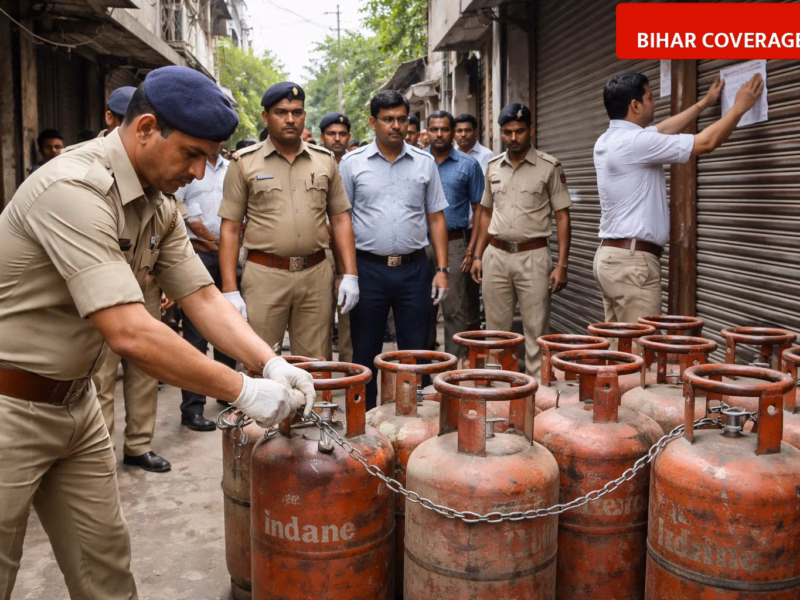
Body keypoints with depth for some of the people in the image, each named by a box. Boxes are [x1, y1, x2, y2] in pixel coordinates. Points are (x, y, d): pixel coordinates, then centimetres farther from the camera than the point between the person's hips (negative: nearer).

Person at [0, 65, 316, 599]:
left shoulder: (158, 205, 1)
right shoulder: (75, 190, -28)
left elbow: (202, 296, 1)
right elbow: (130, 334, -34)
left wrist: (272, 363, -13)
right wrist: (242, 390, -27)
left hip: (73, 401, 8)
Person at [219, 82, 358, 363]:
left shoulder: (325, 160, 9)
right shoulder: (245, 162, 2)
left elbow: (340, 218, 12)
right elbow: (230, 228, 1)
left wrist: (350, 274, 2)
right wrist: (230, 290, -7)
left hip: (316, 275, 2)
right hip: (264, 275, -2)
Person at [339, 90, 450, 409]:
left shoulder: (425, 163, 7)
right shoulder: (352, 163, 2)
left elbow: (436, 218, 9)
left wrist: (442, 268, 1)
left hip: (413, 268, 1)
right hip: (368, 268, -1)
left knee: (415, 352, 7)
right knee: (365, 353, 7)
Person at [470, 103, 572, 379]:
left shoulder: (549, 167, -3)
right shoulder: (493, 167, 10)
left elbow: (562, 216, -3)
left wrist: (562, 265, -10)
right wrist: (478, 255, 11)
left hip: (533, 256, -4)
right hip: (496, 255, 4)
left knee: (535, 331, -1)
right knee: (496, 329, 10)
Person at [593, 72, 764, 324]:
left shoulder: (607, 141, 12)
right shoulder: (634, 142, -16)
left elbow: (662, 131, 27)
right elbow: (706, 142, -10)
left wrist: (705, 103, 37)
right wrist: (739, 106, 6)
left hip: (612, 255, 10)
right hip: (632, 260, -10)